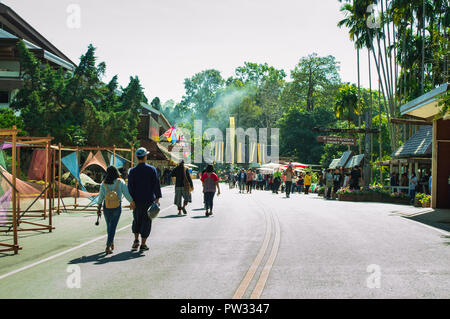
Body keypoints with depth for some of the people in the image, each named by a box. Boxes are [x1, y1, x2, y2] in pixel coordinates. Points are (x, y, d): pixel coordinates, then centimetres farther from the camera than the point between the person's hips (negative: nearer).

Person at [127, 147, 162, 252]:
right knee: (146, 221, 4)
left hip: (137, 200, 1)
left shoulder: (133, 171, -2)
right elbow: (156, 184, -5)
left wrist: (131, 201, 1)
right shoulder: (152, 169, -4)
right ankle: (143, 244, 4)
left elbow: (130, 187, -3)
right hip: (149, 200, -1)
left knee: (136, 220, 19)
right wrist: (157, 198, -1)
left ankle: (136, 240, 11)